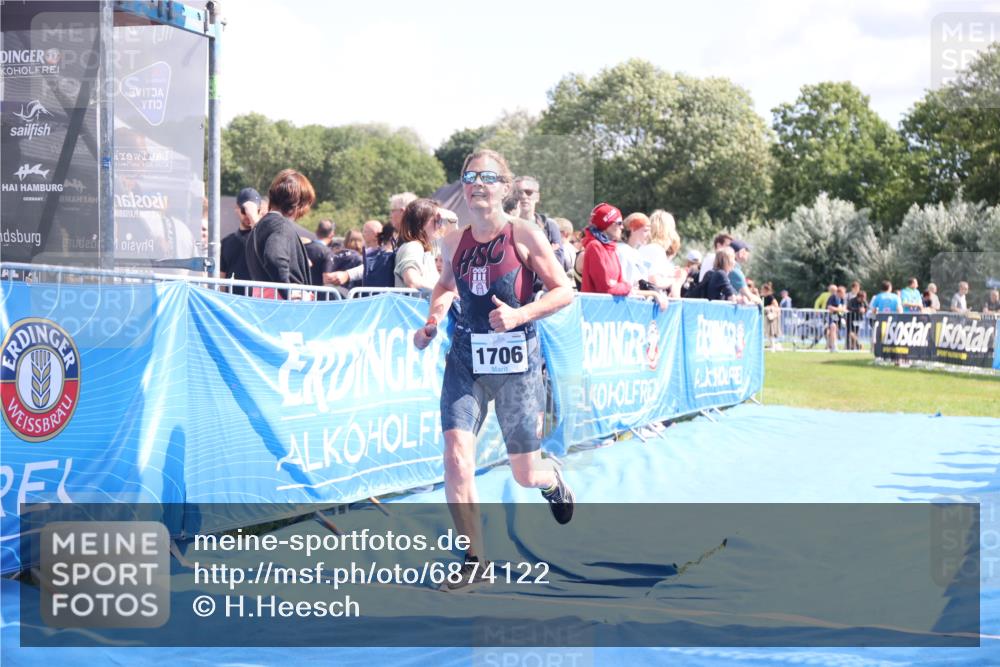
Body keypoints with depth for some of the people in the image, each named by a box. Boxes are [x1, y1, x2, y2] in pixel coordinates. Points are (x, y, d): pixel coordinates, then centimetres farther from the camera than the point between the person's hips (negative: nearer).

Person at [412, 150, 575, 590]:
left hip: (516, 361, -3)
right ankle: (474, 558, 0)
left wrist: (521, 313, -21)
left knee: (526, 475, 6)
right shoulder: (453, 242, 4)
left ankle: (553, 481, 46)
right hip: (465, 360, 3)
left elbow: (564, 291, -7)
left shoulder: (524, 235, -8)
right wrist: (433, 320, 6)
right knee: (456, 457, -15)